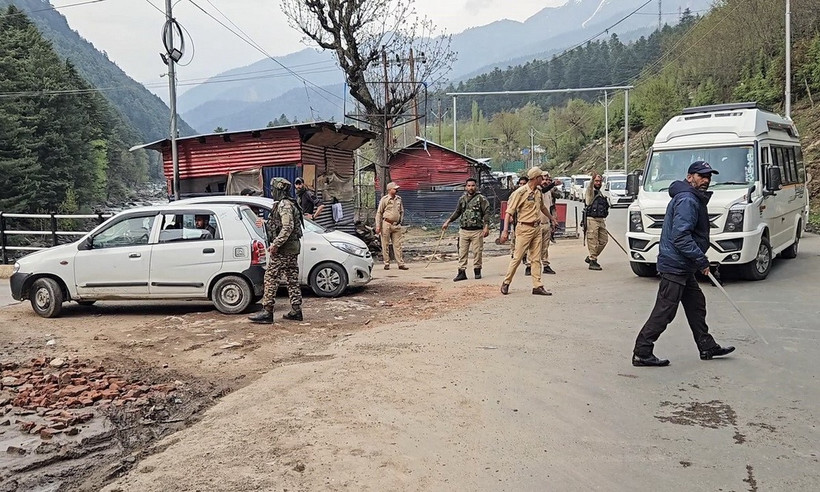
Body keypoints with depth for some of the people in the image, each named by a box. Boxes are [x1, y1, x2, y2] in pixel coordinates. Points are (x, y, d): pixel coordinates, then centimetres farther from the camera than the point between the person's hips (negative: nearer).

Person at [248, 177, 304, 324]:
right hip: (293, 247, 10)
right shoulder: (290, 204, 18)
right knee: (292, 279, 10)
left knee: (271, 278, -7)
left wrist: (275, 244, -23)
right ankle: (296, 311, 13)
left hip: (283, 249, -10)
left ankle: (267, 312, -6)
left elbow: (288, 228, -24)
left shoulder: (284, 205, -14)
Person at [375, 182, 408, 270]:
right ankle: (386, 263, 9)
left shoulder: (399, 199, 10)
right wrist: (378, 226, -9)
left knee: (398, 245, 3)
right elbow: (379, 213, -4)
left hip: (396, 225, 4)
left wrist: (400, 221, 14)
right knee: (385, 245, 1)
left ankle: (401, 263, 3)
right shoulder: (384, 199, -4)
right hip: (386, 224, -4)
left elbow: (402, 211, 22)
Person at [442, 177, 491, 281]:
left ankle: (477, 271, 16)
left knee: (477, 252, 2)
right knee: (462, 252, 1)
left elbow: (486, 213, -6)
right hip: (463, 230, 4)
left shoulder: (481, 198, -2)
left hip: (477, 231, -3)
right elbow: (457, 212, 23)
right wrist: (448, 222, 20)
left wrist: (486, 227, -16)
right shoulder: (462, 199, 12)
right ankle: (462, 272, 5)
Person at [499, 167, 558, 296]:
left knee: (536, 259, 6)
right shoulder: (520, 192, -14)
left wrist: (551, 217, 43)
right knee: (517, 257, -2)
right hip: (524, 229, -7)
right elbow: (509, 212, -15)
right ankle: (506, 283, 13)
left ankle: (537, 286, 9)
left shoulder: (538, 191, 10)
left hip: (537, 228, 7)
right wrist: (505, 230, -22)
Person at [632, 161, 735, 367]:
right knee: (664, 311, -8)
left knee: (696, 305, 19)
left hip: (683, 267, 11)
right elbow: (680, 236, -25)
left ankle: (707, 347, 31)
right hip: (675, 266, -11)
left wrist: (699, 260, 21)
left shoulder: (694, 200, 18)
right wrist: (702, 260, -21)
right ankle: (641, 353, -3)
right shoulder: (687, 200, -17)